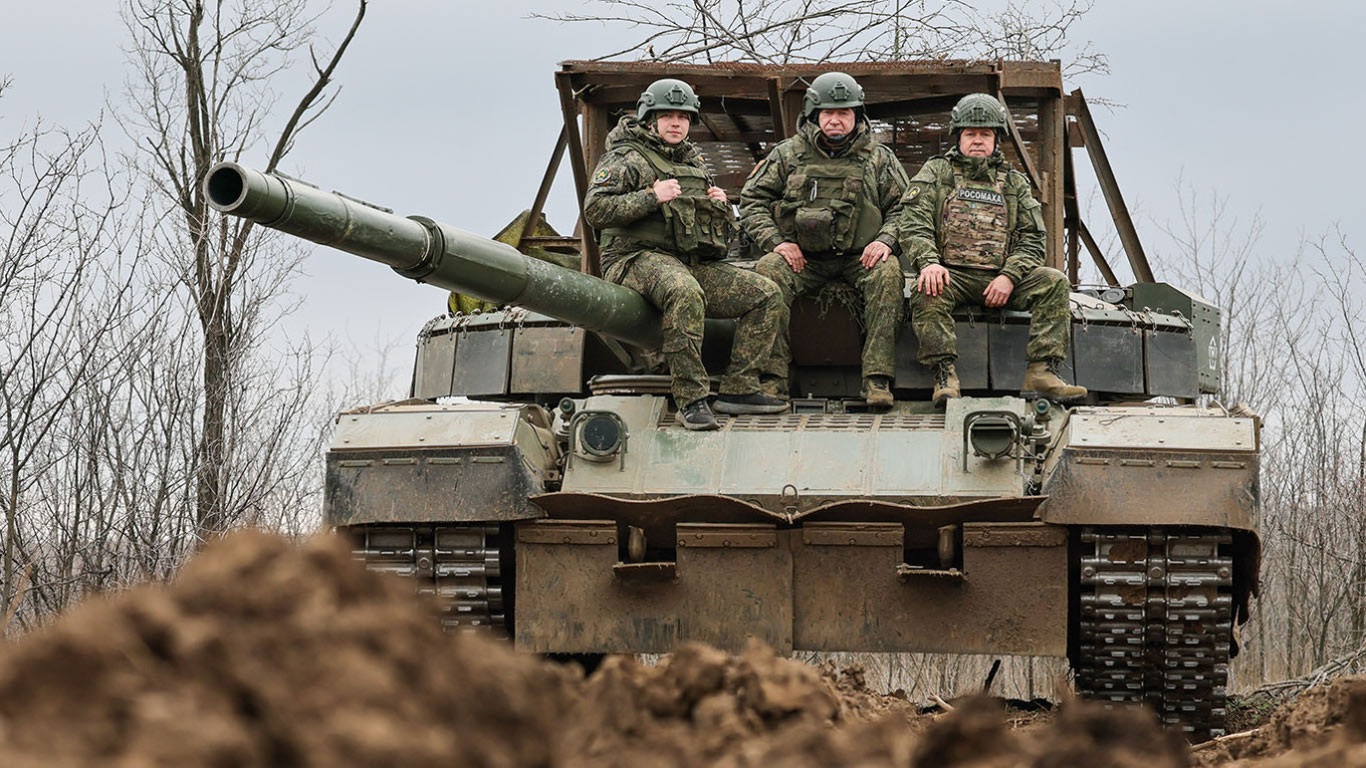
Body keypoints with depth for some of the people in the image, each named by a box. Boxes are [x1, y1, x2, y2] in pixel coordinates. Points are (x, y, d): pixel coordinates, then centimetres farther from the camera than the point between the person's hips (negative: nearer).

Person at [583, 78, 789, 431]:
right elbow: (594, 210, -12)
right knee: (685, 293, -40)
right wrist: (651, 198, -19)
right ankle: (691, 400, -38)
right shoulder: (625, 159, 3)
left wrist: (721, 208, 7)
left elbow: (725, 234, 30)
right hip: (641, 259, -7)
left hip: (696, 265, 8)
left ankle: (738, 389, -10)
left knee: (767, 295, -8)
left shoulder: (694, 164, 24)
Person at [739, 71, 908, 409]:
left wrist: (886, 240, -11)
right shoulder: (788, 154, 10)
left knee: (888, 273, -32)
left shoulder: (879, 159, 11)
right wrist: (775, 241, -7)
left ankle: (877, 379, -34)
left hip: (859, 257, 0)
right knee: (768, 271, -31)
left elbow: (902, 206, 10)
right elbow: (752, 199, 9)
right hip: (801, 256, 0)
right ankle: (773, 376, -33)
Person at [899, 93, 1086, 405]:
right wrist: (928, 261, -22)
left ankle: (1043, 371, -28)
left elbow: (1032, 239, 10)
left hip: (1000, 278, 3)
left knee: (1053, 282, -21)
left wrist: (1009, 277, -10)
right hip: (950, 274, -3)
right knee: (928, 292, -36)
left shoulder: (1014, 182, 20)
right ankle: (944, 374, -37)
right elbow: (914, 225, 0)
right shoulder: (935, 172, 13)